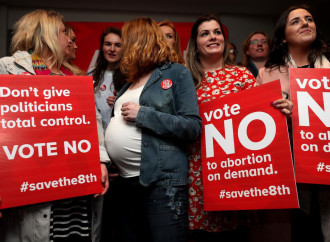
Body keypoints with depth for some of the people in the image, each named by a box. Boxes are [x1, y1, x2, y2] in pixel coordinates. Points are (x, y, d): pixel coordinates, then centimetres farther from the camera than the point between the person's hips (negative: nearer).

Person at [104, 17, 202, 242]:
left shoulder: (176, 72, -3)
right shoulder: (131, 82, 18)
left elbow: (193, 127, -13)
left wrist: (143, 114, -16)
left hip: (162, 180, -7)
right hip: (126, 182, 7)